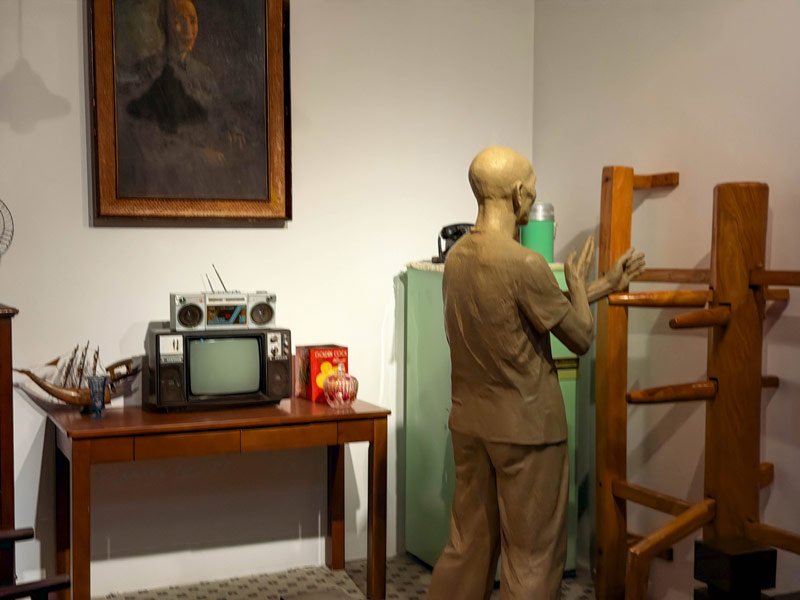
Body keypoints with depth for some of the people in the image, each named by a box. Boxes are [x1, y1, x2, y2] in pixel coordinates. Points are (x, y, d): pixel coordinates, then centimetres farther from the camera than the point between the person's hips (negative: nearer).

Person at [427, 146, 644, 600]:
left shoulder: (457, 256, 4)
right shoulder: (524, 264, -22)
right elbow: (581, 337, -11)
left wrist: (605, 286, 18)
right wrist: (578, 281, 7)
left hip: (470, 423, 8)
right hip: (527, 428, -8)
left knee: (468, 547, 17)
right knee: (532, 559, 7)